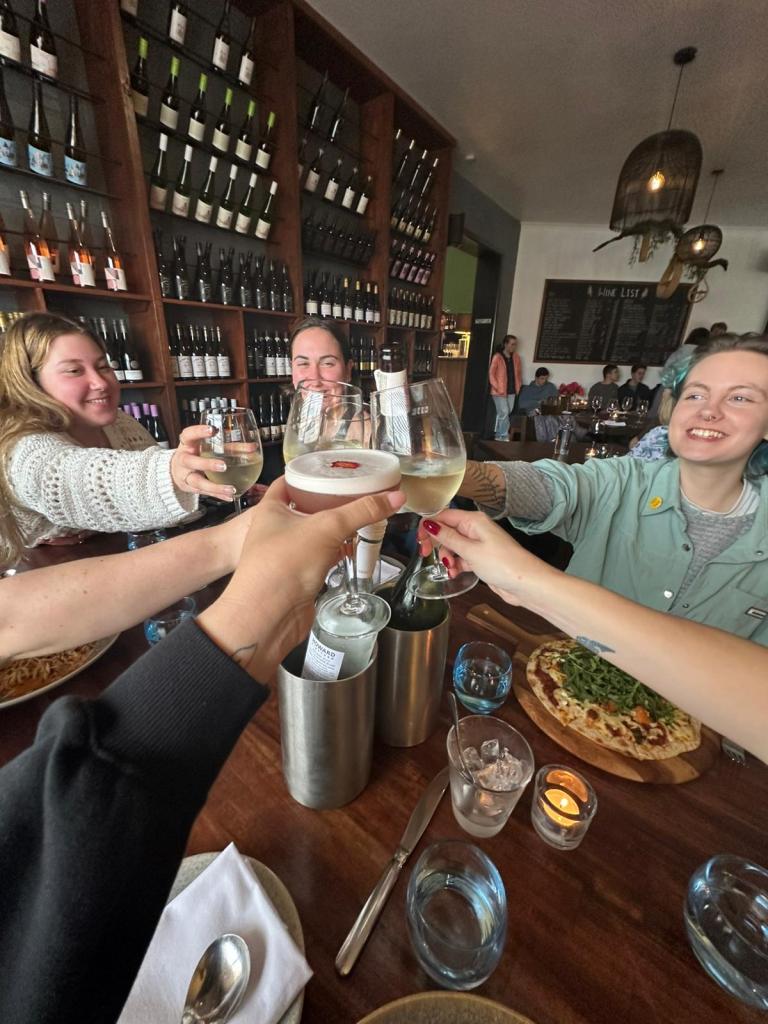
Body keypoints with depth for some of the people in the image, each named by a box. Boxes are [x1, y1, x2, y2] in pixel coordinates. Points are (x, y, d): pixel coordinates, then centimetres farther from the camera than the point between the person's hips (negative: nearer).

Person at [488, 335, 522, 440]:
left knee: (506, 413, 9)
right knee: (504, 413, -8)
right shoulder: (497, 357, -8)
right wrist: (498, 389, -14)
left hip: (512, 391, 6)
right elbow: (491, 374, -10)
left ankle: (499, 434, 20)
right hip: (500, 392, -6)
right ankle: (503, 436, 3)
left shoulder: (516, 357, 9)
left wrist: (518, 387, 9)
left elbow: (519, 372, 18)